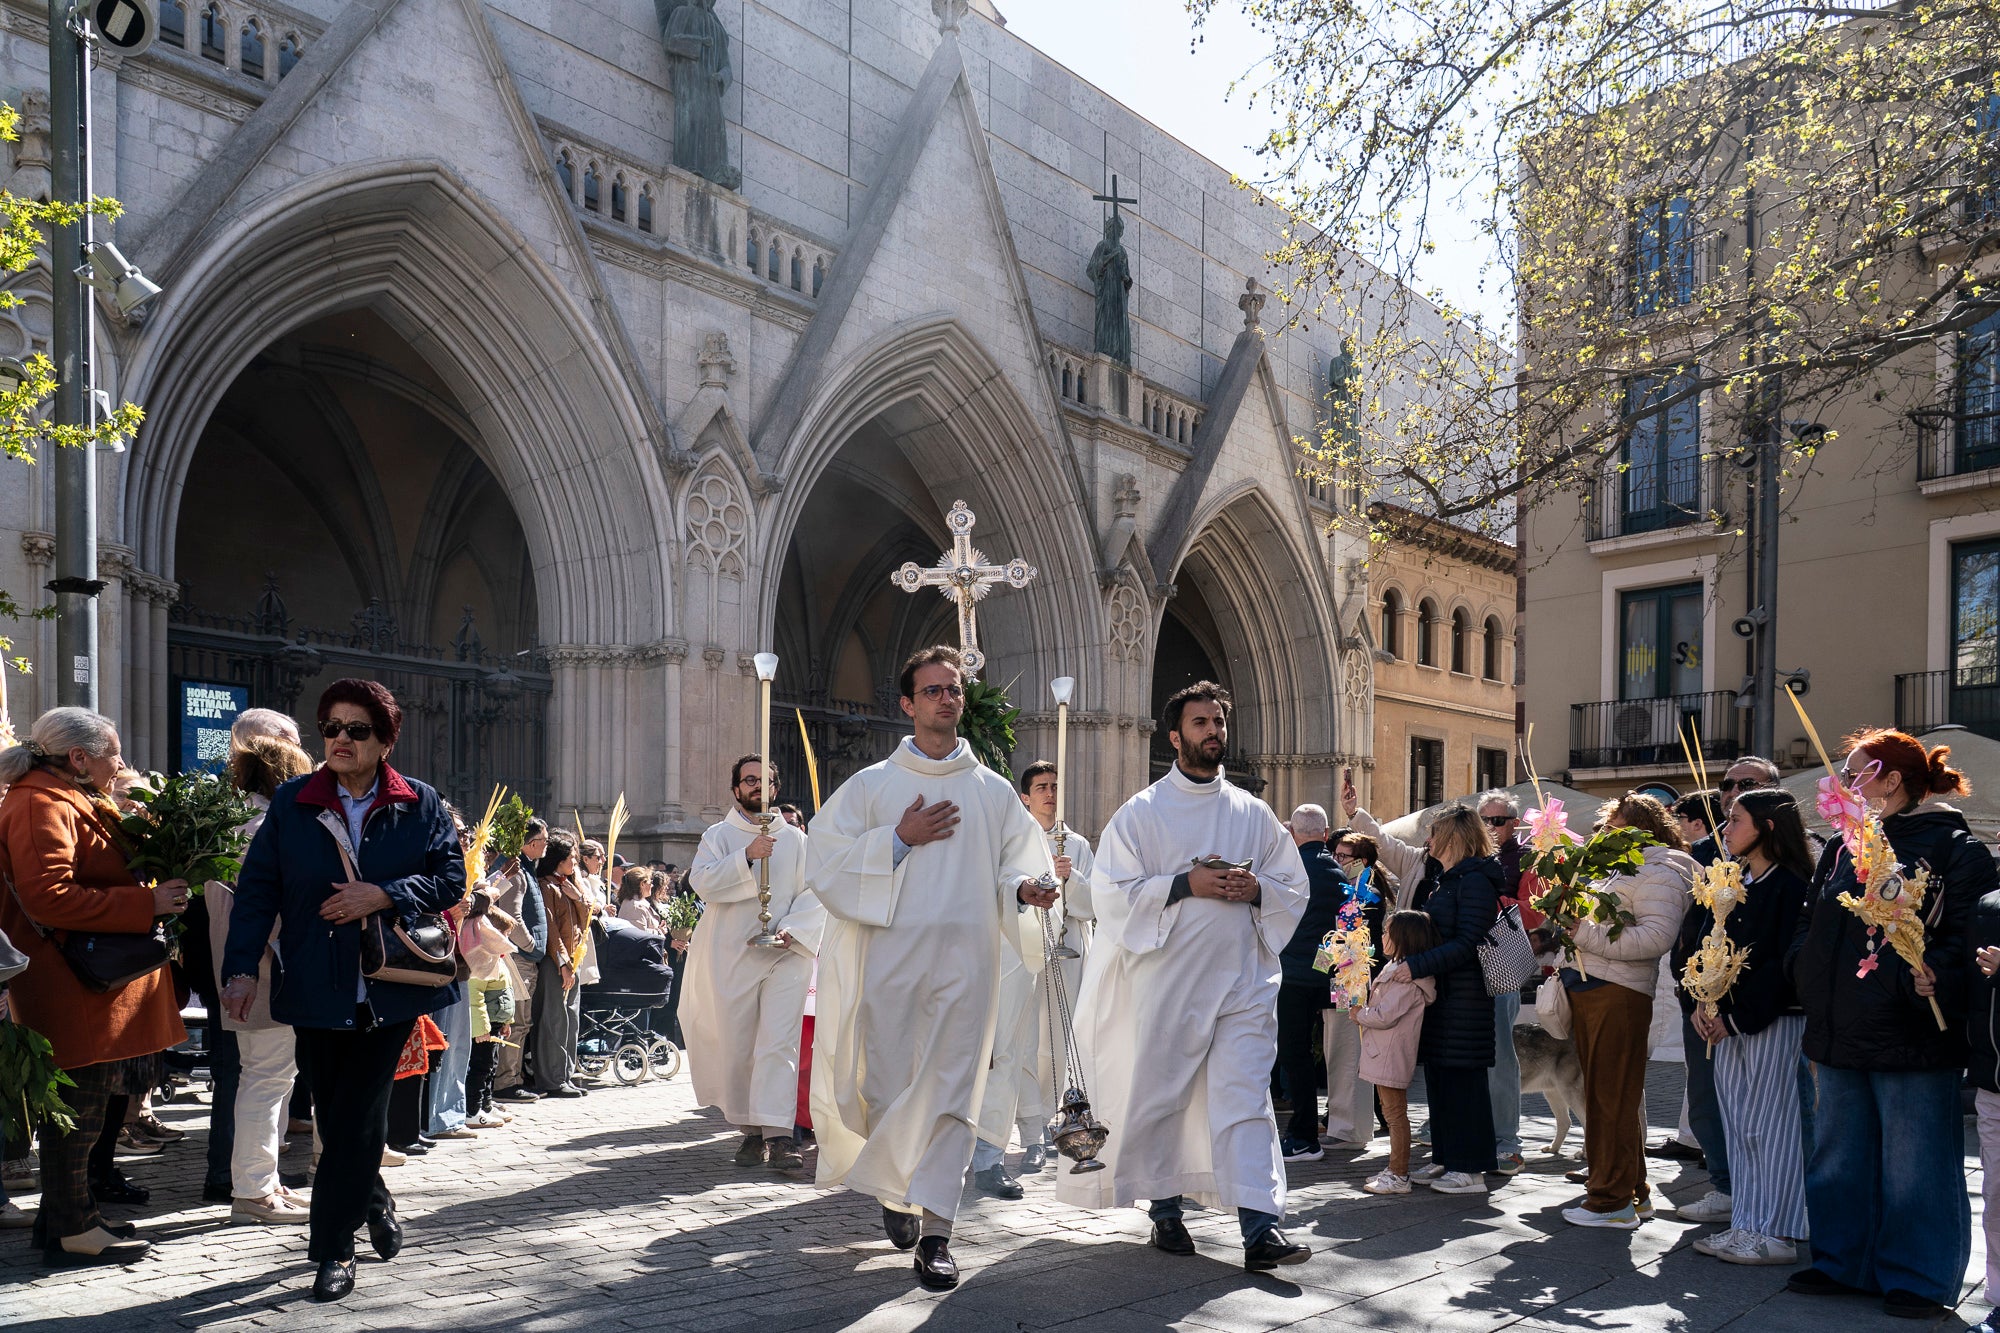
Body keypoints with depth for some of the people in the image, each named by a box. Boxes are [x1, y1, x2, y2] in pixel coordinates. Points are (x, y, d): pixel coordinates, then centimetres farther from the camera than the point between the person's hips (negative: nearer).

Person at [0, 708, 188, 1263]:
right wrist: (147, 902, -24)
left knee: (87, 1103, 16)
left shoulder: (75, 803, 18)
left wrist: (159, 891, 11)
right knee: (79, 1105, -3)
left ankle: (70, 1212, 27)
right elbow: (49, 897, -26)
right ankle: (71, 1231, 7)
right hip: (71, 986, -11)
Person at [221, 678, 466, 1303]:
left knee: (355, 1118, -1)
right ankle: (375, 1203, 33)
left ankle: (333, 1247, 10)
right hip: (317, 990, 2)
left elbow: (451, 878, -1)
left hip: (389, 987, -1)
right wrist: (242, 966, -10)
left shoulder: (421, 804, 3)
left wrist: (386, 895, -17)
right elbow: (257, 889, 0)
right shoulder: (291, 803, 4)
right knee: (335, 1116, 9)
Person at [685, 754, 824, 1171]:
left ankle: (779, 1136, -16)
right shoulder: (718, 835, 10)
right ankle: (751, 1131, 14)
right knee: (737, 1047, 4)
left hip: (785, 955, 0)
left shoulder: (795, 839, 12)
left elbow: (814, 894, 6)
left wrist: (792, 930, -12)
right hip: (732, 954, 1)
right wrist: (747, 856, -20)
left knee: (779, 1044, -11)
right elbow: (701, 880, -8)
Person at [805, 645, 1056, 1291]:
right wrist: (899, 840, -10)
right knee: (886, 1084, 5)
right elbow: (824, 861, -1)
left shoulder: (994, 791, 10)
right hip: (888, 956, 0)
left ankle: (934, 1233, 1)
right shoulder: (871, 784, 6)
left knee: (950, 1089, -4)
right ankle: (900, 1190, 33)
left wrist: (1024, 888, -11)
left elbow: (1017, 862, 11)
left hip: (964, 960, 1)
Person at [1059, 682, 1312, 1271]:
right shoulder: (1141, 813, 1)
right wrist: (1186, 884, -16)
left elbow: (1294, 888, 14)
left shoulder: (1254, 814, 11)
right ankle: (1166, 1211, 25)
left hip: (1242, 982, 2)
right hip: (1166, 982, -1)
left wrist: (1256, 888, -8)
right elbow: (1113, 892, -6)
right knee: (1160, 1096, 7)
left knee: (1245, 1098, -5)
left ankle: (1260, 1229, -6)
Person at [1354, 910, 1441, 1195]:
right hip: (1383, 1054, 11)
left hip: (1392, 1056, -11)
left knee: (1395, 1114, -5)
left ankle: (1399, 1176, 0)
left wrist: (1359, 1014, -9)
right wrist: (1361, 1013, 6)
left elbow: (1384, 1016, -24)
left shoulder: (1408, 980, -20)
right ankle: (1395, 1168, 24)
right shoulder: (1396, 971, 14)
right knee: (1393, 1114, 16)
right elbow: (1380, 1007, 23)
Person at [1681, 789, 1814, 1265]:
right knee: (1738, 1126, 10)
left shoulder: (1793, 886, -9)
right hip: (1725, 1022, 7)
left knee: (1769, 1125, -3)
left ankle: (1777, 1234, 5)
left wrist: (1737, 1015, -15)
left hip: (1775, 1024, -7)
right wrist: (1697, 1004, -3)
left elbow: (1786, 962, -15)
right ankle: (1747, 1225, 17)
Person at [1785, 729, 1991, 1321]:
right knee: (1839, 1155, 15)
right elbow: (1812, 926, 20)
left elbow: (1967, 936, -15)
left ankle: (1918, 1279, 17)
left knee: (1913, 1162, 2)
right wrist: (1804, 973, 5)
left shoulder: (1954, 848, -7)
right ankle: (1844, 1263, 28)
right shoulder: (1841, 848, 14)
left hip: (1912, 1033, -7)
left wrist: (1935, 978, -30)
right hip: (1840, 1030, 7)